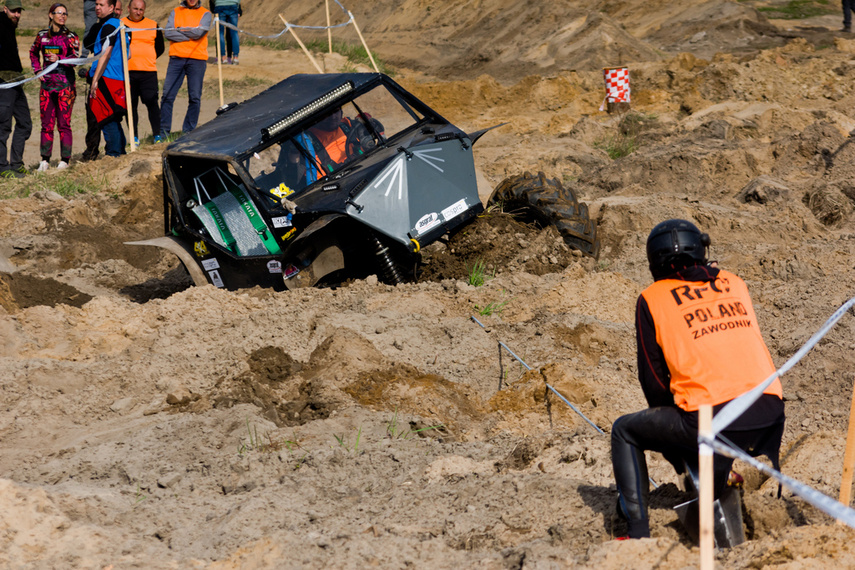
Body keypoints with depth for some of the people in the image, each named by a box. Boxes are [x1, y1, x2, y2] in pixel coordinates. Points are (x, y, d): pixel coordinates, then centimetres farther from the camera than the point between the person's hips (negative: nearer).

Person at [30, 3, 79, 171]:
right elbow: (33, 53, 25)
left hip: (65, 84, -3)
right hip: (47, 83, 3)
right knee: (46, 124, 5)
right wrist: (37, 70, 11)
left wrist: (59, 59, -24)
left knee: (64, 123, -3)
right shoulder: (42, 35, 9)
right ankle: (45, 160, 12)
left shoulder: (71, 37, -1)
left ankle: (65, 160, 2)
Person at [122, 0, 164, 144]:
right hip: (127, 72, 0)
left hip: (148, 72, 0)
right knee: (130, 105, 3)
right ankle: (134, 137, 8)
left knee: (152, 102, -8)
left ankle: (157, 134, -3)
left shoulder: (153, 25, 11)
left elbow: (160, 48, 17)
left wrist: (148, 60, 5)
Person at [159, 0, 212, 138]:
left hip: (197, 59, -1)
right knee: (167, 95, -4)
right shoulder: (176, 12, 12)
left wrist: (179, 30, 0)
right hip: (176, 58, 1)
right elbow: (168, 33, -2)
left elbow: (199, 32, -10)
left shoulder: (205, 14, 7)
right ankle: (163, 131, 1)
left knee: (195, 97, -1)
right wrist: (189, 35, -8)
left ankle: (189, 131, 8)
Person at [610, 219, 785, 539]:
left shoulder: (652, 298, 9)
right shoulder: (735, 284, 20)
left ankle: (639, 534, 10)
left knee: (624, 432, 19)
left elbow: (652, 378, 10)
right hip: (768, 412, 4)